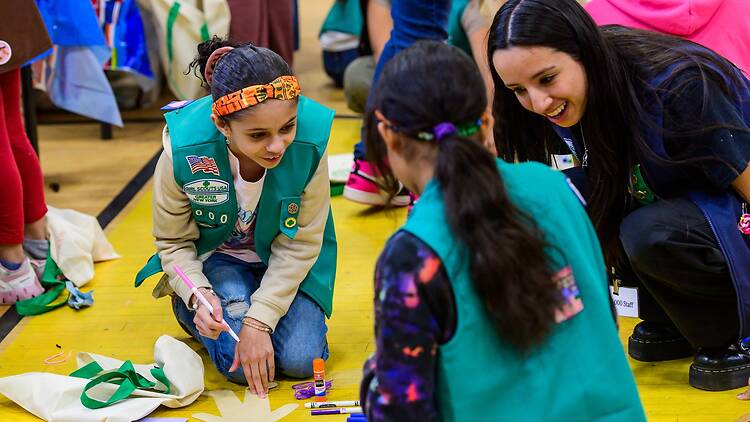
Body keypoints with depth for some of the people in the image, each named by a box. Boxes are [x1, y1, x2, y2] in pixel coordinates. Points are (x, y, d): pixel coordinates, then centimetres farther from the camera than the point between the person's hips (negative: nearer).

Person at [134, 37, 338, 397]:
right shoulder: (183, 151, -31)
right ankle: (191, 311, 13)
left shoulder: (310, 142, -31)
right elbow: (173, 242, -12)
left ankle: (261, 304, 19)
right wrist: (198, 295, -30)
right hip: (214, 255, -1)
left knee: (301, 360, -13)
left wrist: (260, 319, -23)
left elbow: (300, 244, -18)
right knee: (240, 363, -20)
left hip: (282, 262, 1)